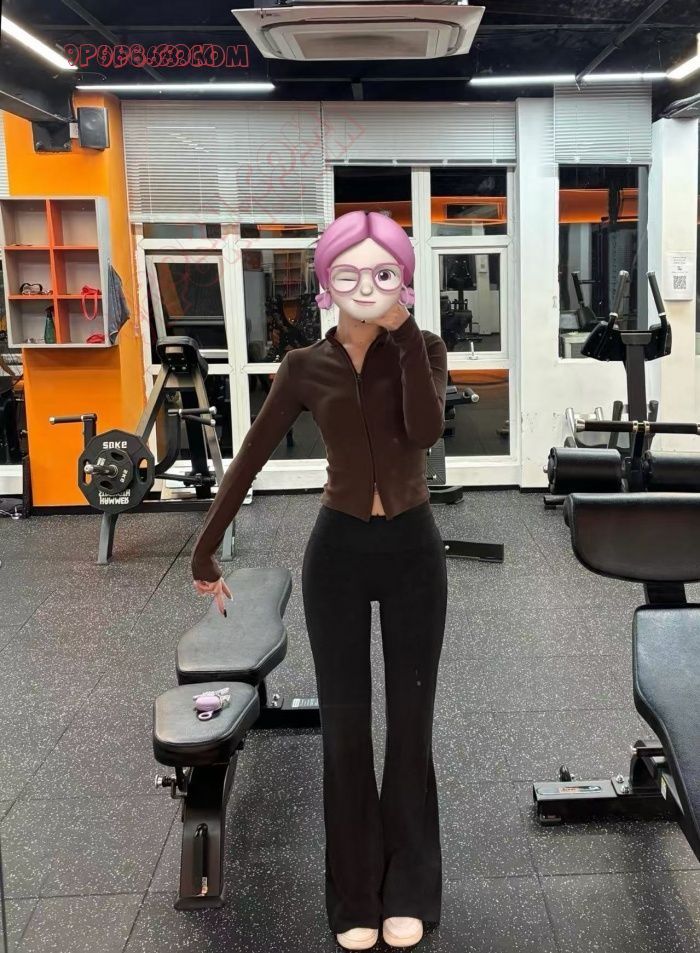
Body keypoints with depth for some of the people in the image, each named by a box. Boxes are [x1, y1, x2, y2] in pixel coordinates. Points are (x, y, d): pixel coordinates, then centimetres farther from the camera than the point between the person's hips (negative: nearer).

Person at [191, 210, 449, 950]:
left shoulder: (424, 350, -3)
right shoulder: (306, 367, -3)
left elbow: (426, 430, -23)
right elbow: (249, 460, 1)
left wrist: (404, 332, -20)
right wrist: (206, 552, 3)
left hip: (413, 549, 0)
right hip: (337, 550, 0)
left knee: (410, 720, 10)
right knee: (344, 724, 8)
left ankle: (408, 887, 28)